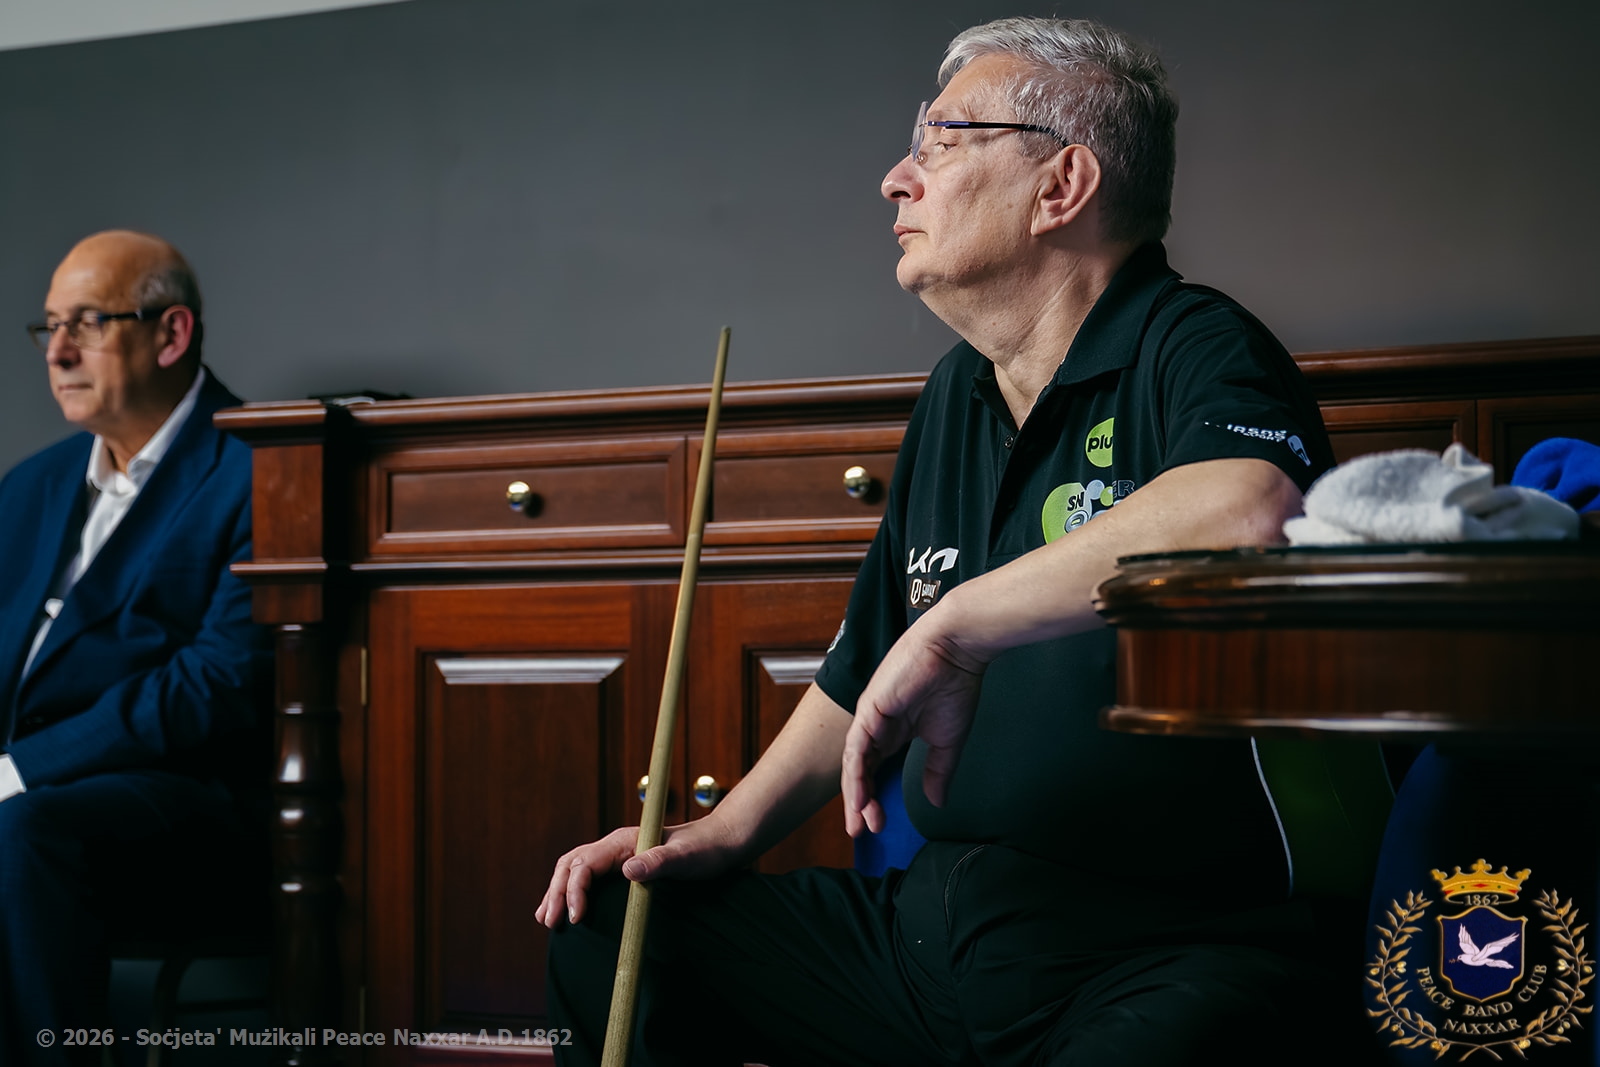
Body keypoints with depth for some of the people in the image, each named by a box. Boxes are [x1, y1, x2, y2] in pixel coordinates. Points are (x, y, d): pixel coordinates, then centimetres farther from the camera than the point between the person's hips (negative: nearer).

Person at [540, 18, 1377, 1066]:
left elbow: (1250, 511, -36)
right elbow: (867, 670, 26)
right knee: (605, 937, 7)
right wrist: (722, 835, 14)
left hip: (1172, 955, -7)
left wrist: (955, 627, -27)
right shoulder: (954, 399, 16)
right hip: (936, 921, 8)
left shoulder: (1192, 349, -9)